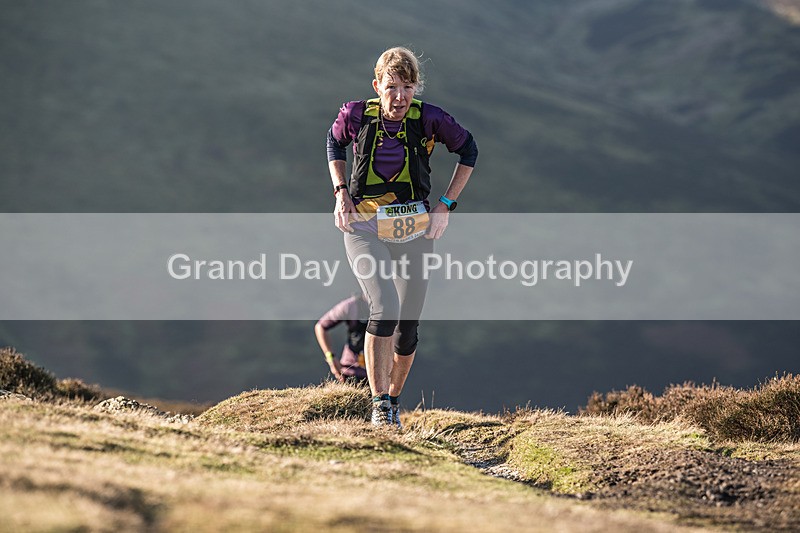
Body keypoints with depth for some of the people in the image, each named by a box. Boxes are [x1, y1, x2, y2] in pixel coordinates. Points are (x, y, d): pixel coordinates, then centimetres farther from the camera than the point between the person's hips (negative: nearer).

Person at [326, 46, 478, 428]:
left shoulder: (429, 120, -11)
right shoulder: (357, 115, -10)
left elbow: (468, 150, 6)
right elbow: (335, 142, 13)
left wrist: (446, 204, 1)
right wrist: (340, 192, 1)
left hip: (415, 230, 2)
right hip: (364, 227, -2)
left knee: (407, 325, 7)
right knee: (385, 308, -24)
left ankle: (393, 399, 31)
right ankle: (379, 403, -17)